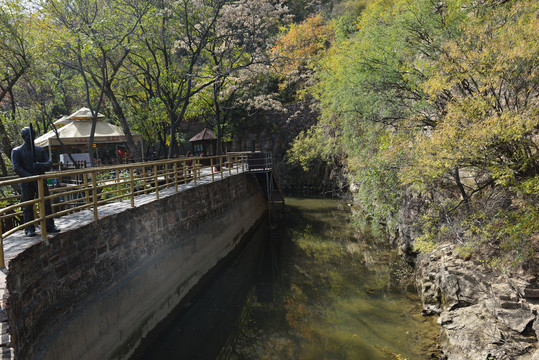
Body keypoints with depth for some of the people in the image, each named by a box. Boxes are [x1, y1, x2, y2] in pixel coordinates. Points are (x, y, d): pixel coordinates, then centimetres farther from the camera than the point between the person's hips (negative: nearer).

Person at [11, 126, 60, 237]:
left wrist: (41, 165, -14)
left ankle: (50, 226, 6)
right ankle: (29, 229, 8)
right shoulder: (17, 151, 4)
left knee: (46, 203, 0)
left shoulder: (40, 150, 14)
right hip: (27, 183, -2)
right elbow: (16, 168, -7)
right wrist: (29, 176, -19)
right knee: (27, 206, 1)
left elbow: (49, 164, 8)